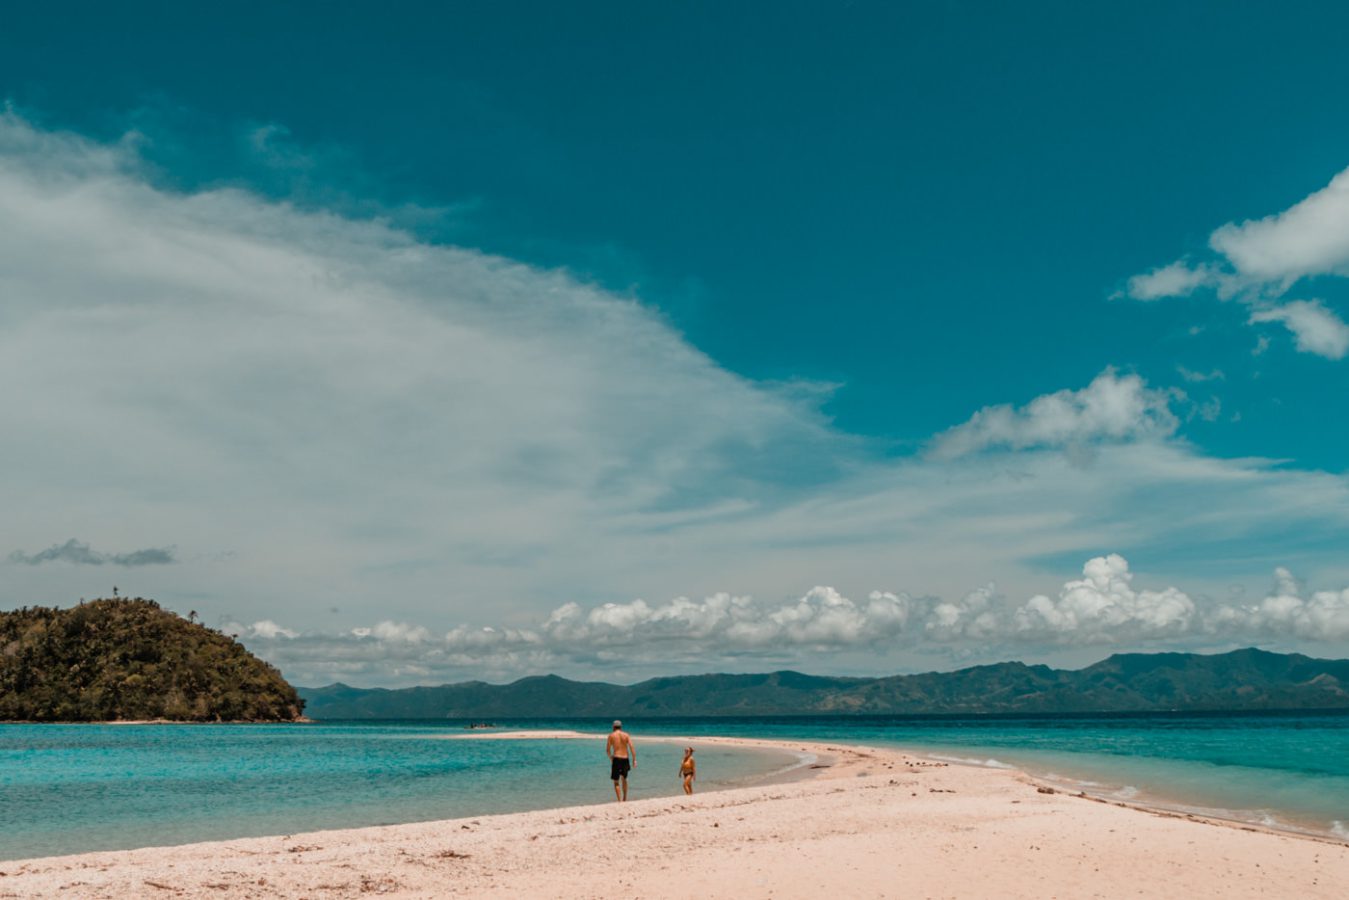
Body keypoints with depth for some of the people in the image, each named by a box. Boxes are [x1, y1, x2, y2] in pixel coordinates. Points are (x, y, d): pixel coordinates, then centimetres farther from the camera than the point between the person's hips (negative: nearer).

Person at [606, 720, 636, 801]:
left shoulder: (611, 735, 2)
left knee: (616, 782, 4)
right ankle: (625, 799, 30)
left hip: (616, 759, -3)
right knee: (624, 779, 24)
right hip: (625, 759, 3)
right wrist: (634, 760, -6)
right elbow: (632, 747, -5)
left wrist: (610, 757, 21)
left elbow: (607, 750, 2)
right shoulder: (626, 735, 6)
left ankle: (619, 800, -9)